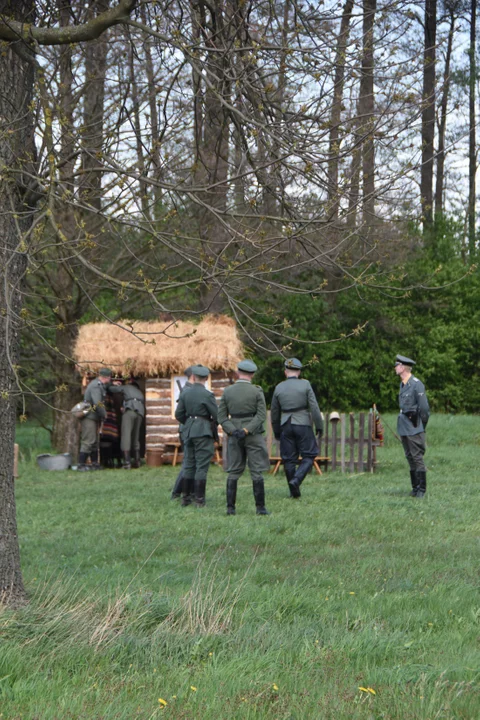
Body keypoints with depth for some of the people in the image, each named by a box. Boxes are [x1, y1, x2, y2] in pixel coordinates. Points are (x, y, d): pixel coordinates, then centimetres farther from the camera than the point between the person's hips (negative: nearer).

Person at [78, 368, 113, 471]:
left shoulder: (98, 384, 13)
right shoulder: (95, 386, -18)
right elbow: (97, 404, -26)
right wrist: (104, 415, -14)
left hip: (93, 417, 10)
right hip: (89, 417, -10)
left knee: (94, 442, 15)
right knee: (88, 441, -11)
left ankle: (94, 463, 21)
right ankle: (81, 465, -10)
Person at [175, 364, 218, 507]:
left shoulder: (185, 394, 3)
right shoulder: (207, 395, -12)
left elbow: (179, 414, 6)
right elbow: (216, 415, -10)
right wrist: (214, 425, 10)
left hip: (188, 431, 5)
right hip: (204, 431, -5)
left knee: (189, 464, 13)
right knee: (202, 466, -2)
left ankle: (185, 496, 16)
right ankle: (199, 499, -2)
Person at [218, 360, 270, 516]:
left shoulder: (227, 391, 2)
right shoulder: (257, 391, -6)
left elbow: (221, 416, 0)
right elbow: (262, 415, -13)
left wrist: (233, 431, -9)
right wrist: (246, 431, -16)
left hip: (234, 437, 3)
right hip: (254, 436, -3)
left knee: (233, 472, 7)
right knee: (257, 472, 0)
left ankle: (230, 507, 3)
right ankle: (260, 507, -1)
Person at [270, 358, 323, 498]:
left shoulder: (279, 388, 3)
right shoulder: (305, 384, -6)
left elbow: (274, 412, 10)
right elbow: (314, 407, -9)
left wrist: (276, 431, 21)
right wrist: (319, 426, -2)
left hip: (286, 426, 3)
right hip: (303, 425, -3)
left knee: (289, 459, 8)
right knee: (309, 456, 6)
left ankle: (294, 491, 10)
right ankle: (296, 480, -16)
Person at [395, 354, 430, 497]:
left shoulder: (416, 384, -13)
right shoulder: (402, 384, 14)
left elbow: (424, 407, -12)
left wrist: (422, 425, -6)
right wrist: (402, 422, 14)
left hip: (413, 427, -9)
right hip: (403, 426, 9)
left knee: (417, 457, -8)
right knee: (410, 458, 10)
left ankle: (421, 489, -5)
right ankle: (415, 487, 16)